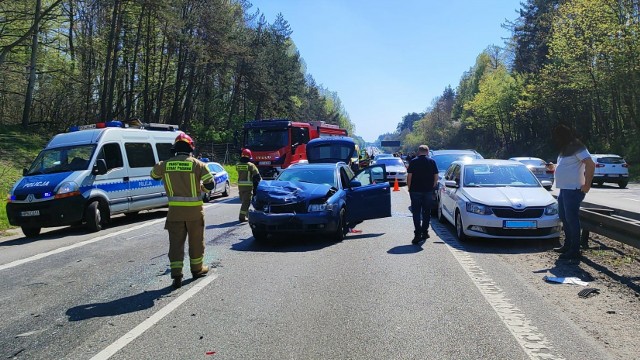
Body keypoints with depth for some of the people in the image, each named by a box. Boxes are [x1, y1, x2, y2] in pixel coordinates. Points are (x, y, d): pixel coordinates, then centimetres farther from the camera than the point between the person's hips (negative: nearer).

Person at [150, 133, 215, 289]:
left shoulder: (165, 164, -1)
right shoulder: (197, 164, -9)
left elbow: (154, 174, 18)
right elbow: (210, 184, -9)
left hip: (175, 210, 1)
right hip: (194, 211, -1)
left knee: (176, 242, 6)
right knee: (196, 241, 15)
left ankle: (176, 274, -2)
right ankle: (197, 269, 29)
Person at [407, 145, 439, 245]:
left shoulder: (413, 161, -2)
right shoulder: (432, 162, 4)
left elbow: (409, 176, -5)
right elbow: (436, 176, 4)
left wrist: (409, 187, 5)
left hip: (415, 191, -2)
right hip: (428, 191, 2)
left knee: (416, 213, -1)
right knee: (427, 212, 13)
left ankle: (417, 234, -9)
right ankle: (424, 232, 17)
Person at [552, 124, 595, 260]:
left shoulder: (577, 148, -12)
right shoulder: (566, 149, 17)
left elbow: (591, 164, -22)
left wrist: (587, 185, -22)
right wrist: (554, 167, 15)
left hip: (573, 190, -10)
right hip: (564, 189, 10)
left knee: (572, 219, -6)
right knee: (564, 218, 17)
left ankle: (574, 250, 1)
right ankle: (567, 245, 29)